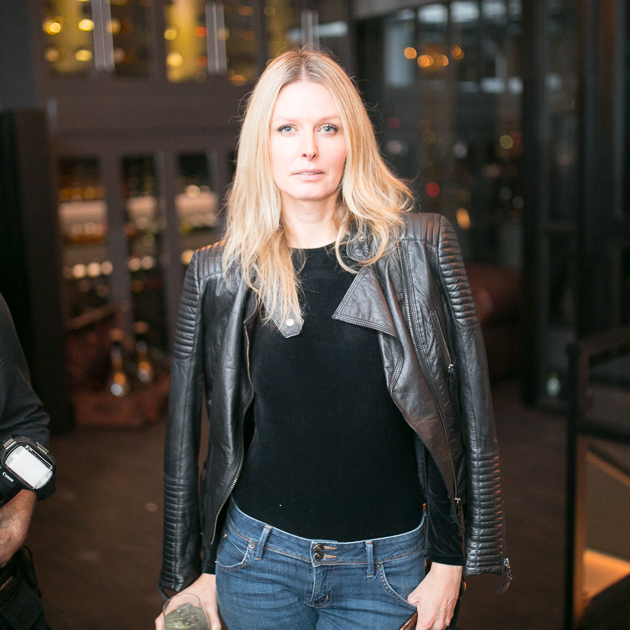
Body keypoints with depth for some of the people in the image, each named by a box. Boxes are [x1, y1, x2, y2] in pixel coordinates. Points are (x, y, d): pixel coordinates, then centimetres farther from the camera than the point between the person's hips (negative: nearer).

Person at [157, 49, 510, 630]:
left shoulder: (418, 248, -8)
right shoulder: (218, 273, -4)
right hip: (258, 559, 1)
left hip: (387, 568, -1)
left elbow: (467, 411, -4)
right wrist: (197, 571, 7)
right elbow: (187, 435, 4)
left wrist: (451, 561, -4)